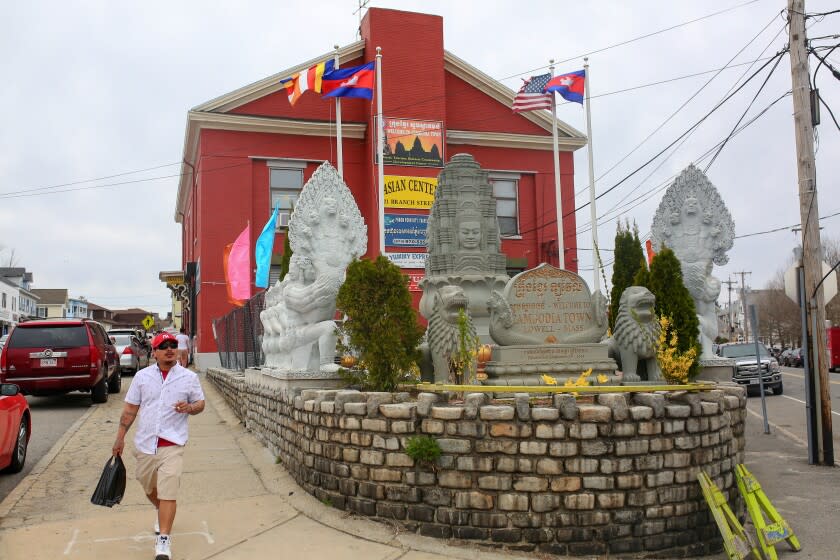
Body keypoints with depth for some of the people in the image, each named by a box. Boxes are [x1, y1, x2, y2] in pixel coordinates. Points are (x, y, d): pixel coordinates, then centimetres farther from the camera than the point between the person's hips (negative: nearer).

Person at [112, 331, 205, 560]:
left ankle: (163, 540, -5)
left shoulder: (189, 377, 0)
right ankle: (162, 512, 50)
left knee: (168, 492, -12)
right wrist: (120, 437, 4)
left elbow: (200, 403, 8)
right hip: (144, 443, 3)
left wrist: (189, 408, -15)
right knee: (148, 487, 20)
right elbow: (130, 409, 7)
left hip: (172, 444, -3)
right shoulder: (142, 376, 4)